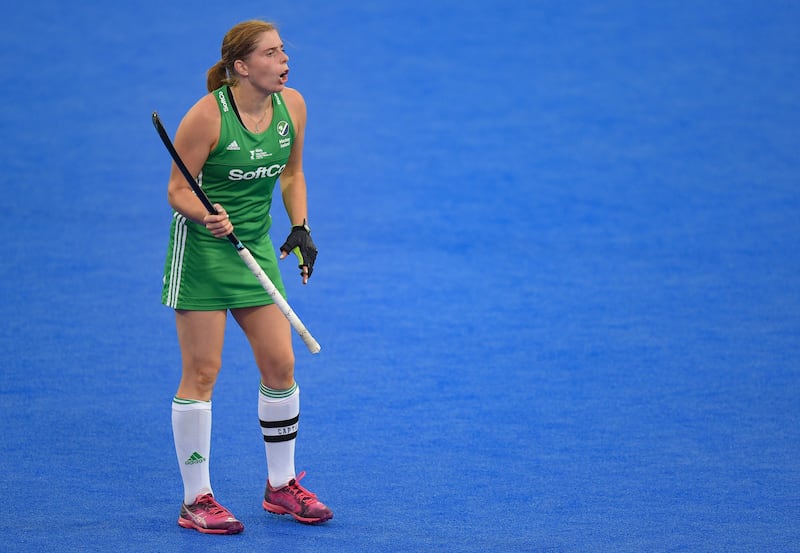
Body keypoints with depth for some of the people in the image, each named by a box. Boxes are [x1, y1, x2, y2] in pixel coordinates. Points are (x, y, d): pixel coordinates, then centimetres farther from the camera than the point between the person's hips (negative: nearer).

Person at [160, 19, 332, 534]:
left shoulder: (292, 105, -2)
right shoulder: (207, 114, -19)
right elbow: (179, 189, -13)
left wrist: (300, 227, 2)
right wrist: (205, 215, -33)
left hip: (255, 247, 6)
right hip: (201, 248, -6)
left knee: (281, 364, 5)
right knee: (202, 372, -3)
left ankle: (282, 486, 22)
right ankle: (196, 501, 6)